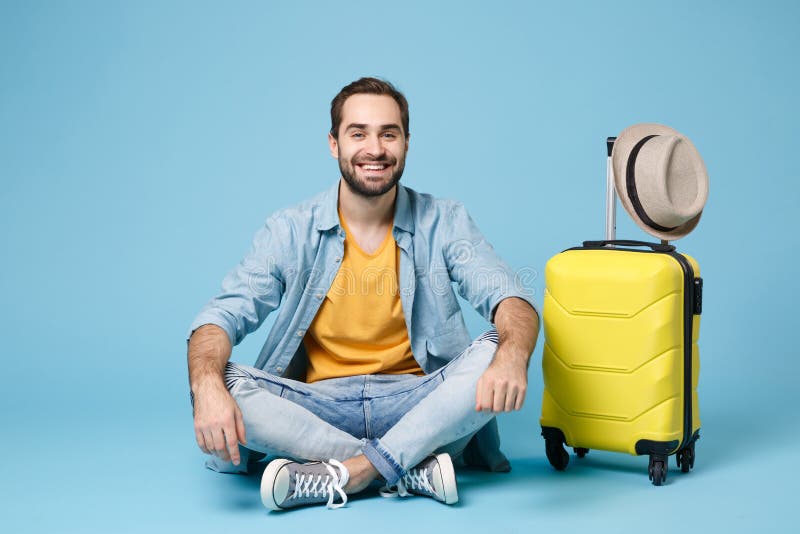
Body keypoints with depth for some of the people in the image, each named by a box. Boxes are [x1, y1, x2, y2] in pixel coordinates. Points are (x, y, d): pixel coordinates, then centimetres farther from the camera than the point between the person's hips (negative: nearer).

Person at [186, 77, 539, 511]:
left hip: (417, 404, 0)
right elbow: (224, 314, -8)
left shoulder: (443, 223, 1)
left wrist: (511, 356, -37)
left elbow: (510, 298, -12)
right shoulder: (291, 232, 1)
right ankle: (415, 471, -25)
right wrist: (207, 386, -31)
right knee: (228, 386, -26)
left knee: (493, 352, -26)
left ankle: (344, 474, -27)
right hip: (320, 407, 1)